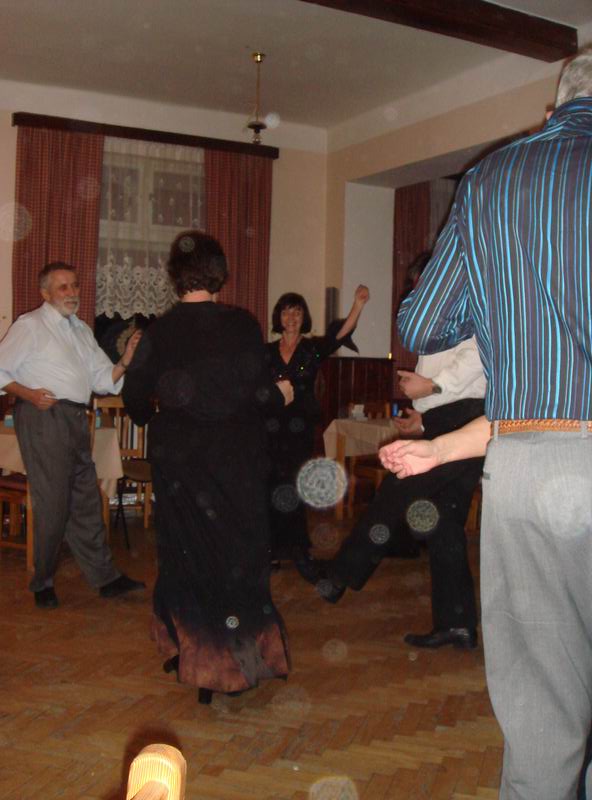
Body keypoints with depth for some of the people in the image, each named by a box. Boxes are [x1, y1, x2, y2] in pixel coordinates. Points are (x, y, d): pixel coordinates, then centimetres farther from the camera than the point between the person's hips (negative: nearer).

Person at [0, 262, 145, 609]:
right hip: (44, 416, -7)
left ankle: (105, 577, 19)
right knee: (53, 504, -4)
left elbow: (103, 379, 15)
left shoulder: (83, 330, 19)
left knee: (87, 501, 11)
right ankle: (43, 584, 12)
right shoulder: (30, 325, -2)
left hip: (76, 419, 7)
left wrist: (125, 362, -3)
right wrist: (28, 394, -19)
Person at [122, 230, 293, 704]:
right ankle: (236, 661, 19)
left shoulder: (160, 331, -4)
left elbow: (136, 396, -2)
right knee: (236, 554, 10)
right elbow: (258, 393, -15)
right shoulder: (242, 325, -11)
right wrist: (281, 395, 8)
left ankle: (184, 651, 31)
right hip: (236, 457, -2)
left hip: (178, 459, 2)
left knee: (184, 550, 17)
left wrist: (155, 416, 20)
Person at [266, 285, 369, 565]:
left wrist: (358, 304, -28)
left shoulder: (313, 348, 2)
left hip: (300, 427, -1)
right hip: (271, 427, 1)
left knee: (295, 488, 1)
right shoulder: (267, 351, 8)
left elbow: (341, 333, -15)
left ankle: (296, 547, 16)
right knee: (273, 489, 1)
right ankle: (275, 548, 14)